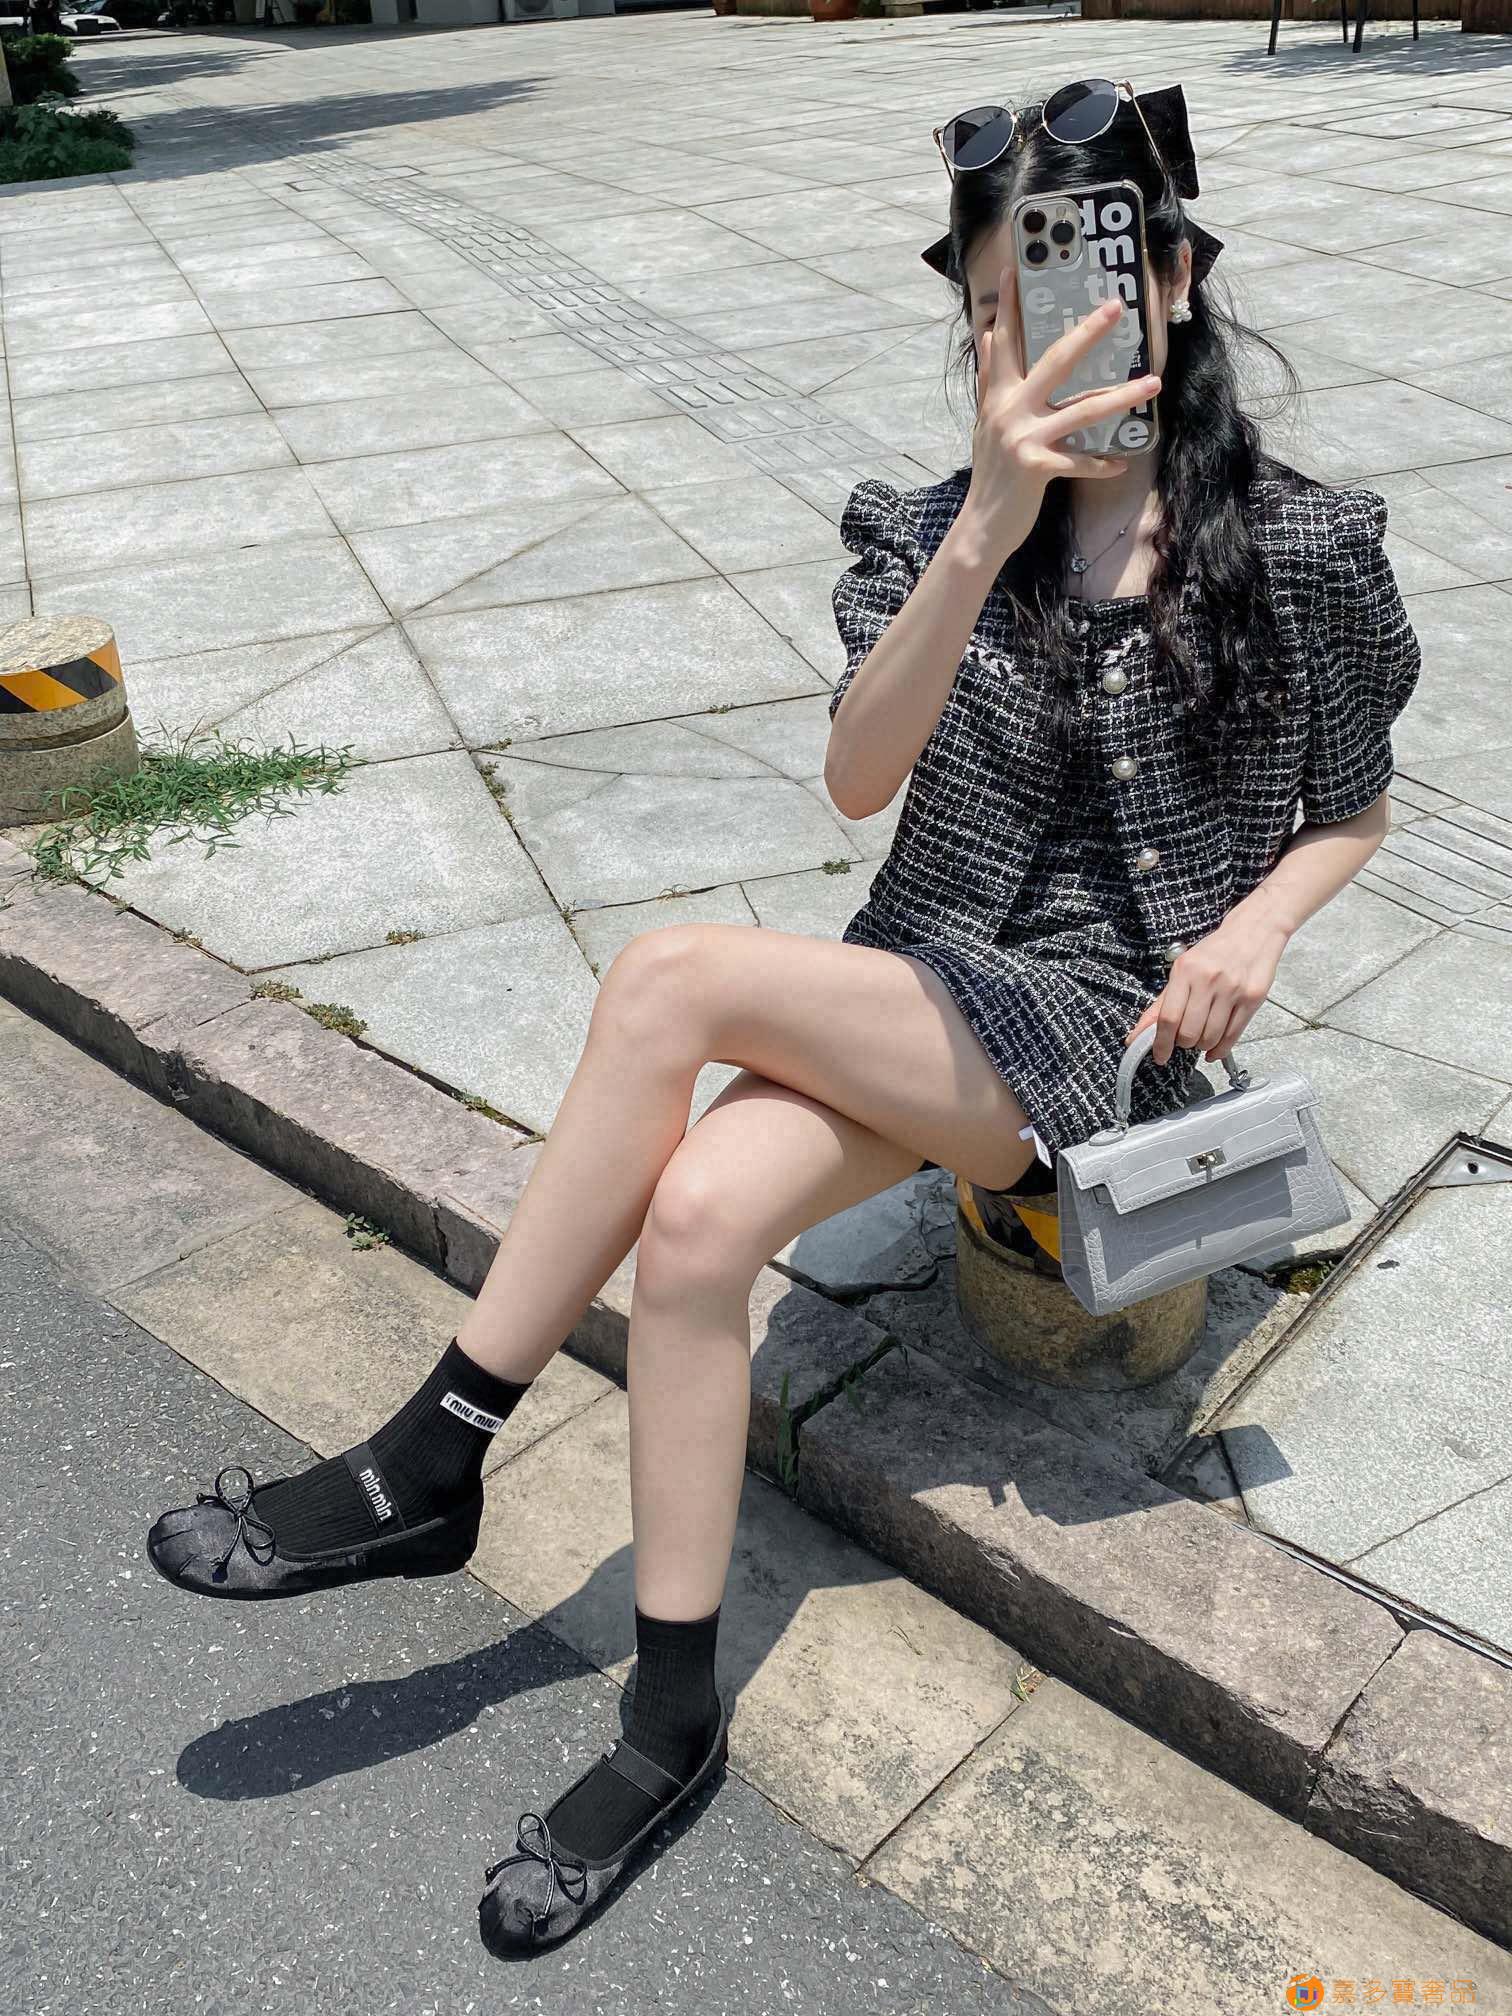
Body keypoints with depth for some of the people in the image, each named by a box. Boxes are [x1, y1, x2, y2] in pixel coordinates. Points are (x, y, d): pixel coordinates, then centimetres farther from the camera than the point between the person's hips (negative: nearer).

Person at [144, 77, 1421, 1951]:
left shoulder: (1304, 548, -2)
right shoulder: (930, 525, 3)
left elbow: (1350, 811, 11)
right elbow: (857, 776, -13)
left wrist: (1254, 925, -10)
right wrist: (984, 534, -26)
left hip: (1097, 1023, -4)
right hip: (920, 1003, 4)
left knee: (672, 973, -28)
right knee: (692, 1220, -28)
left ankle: (426, 1467, -16)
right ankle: (672, 1724, -9)